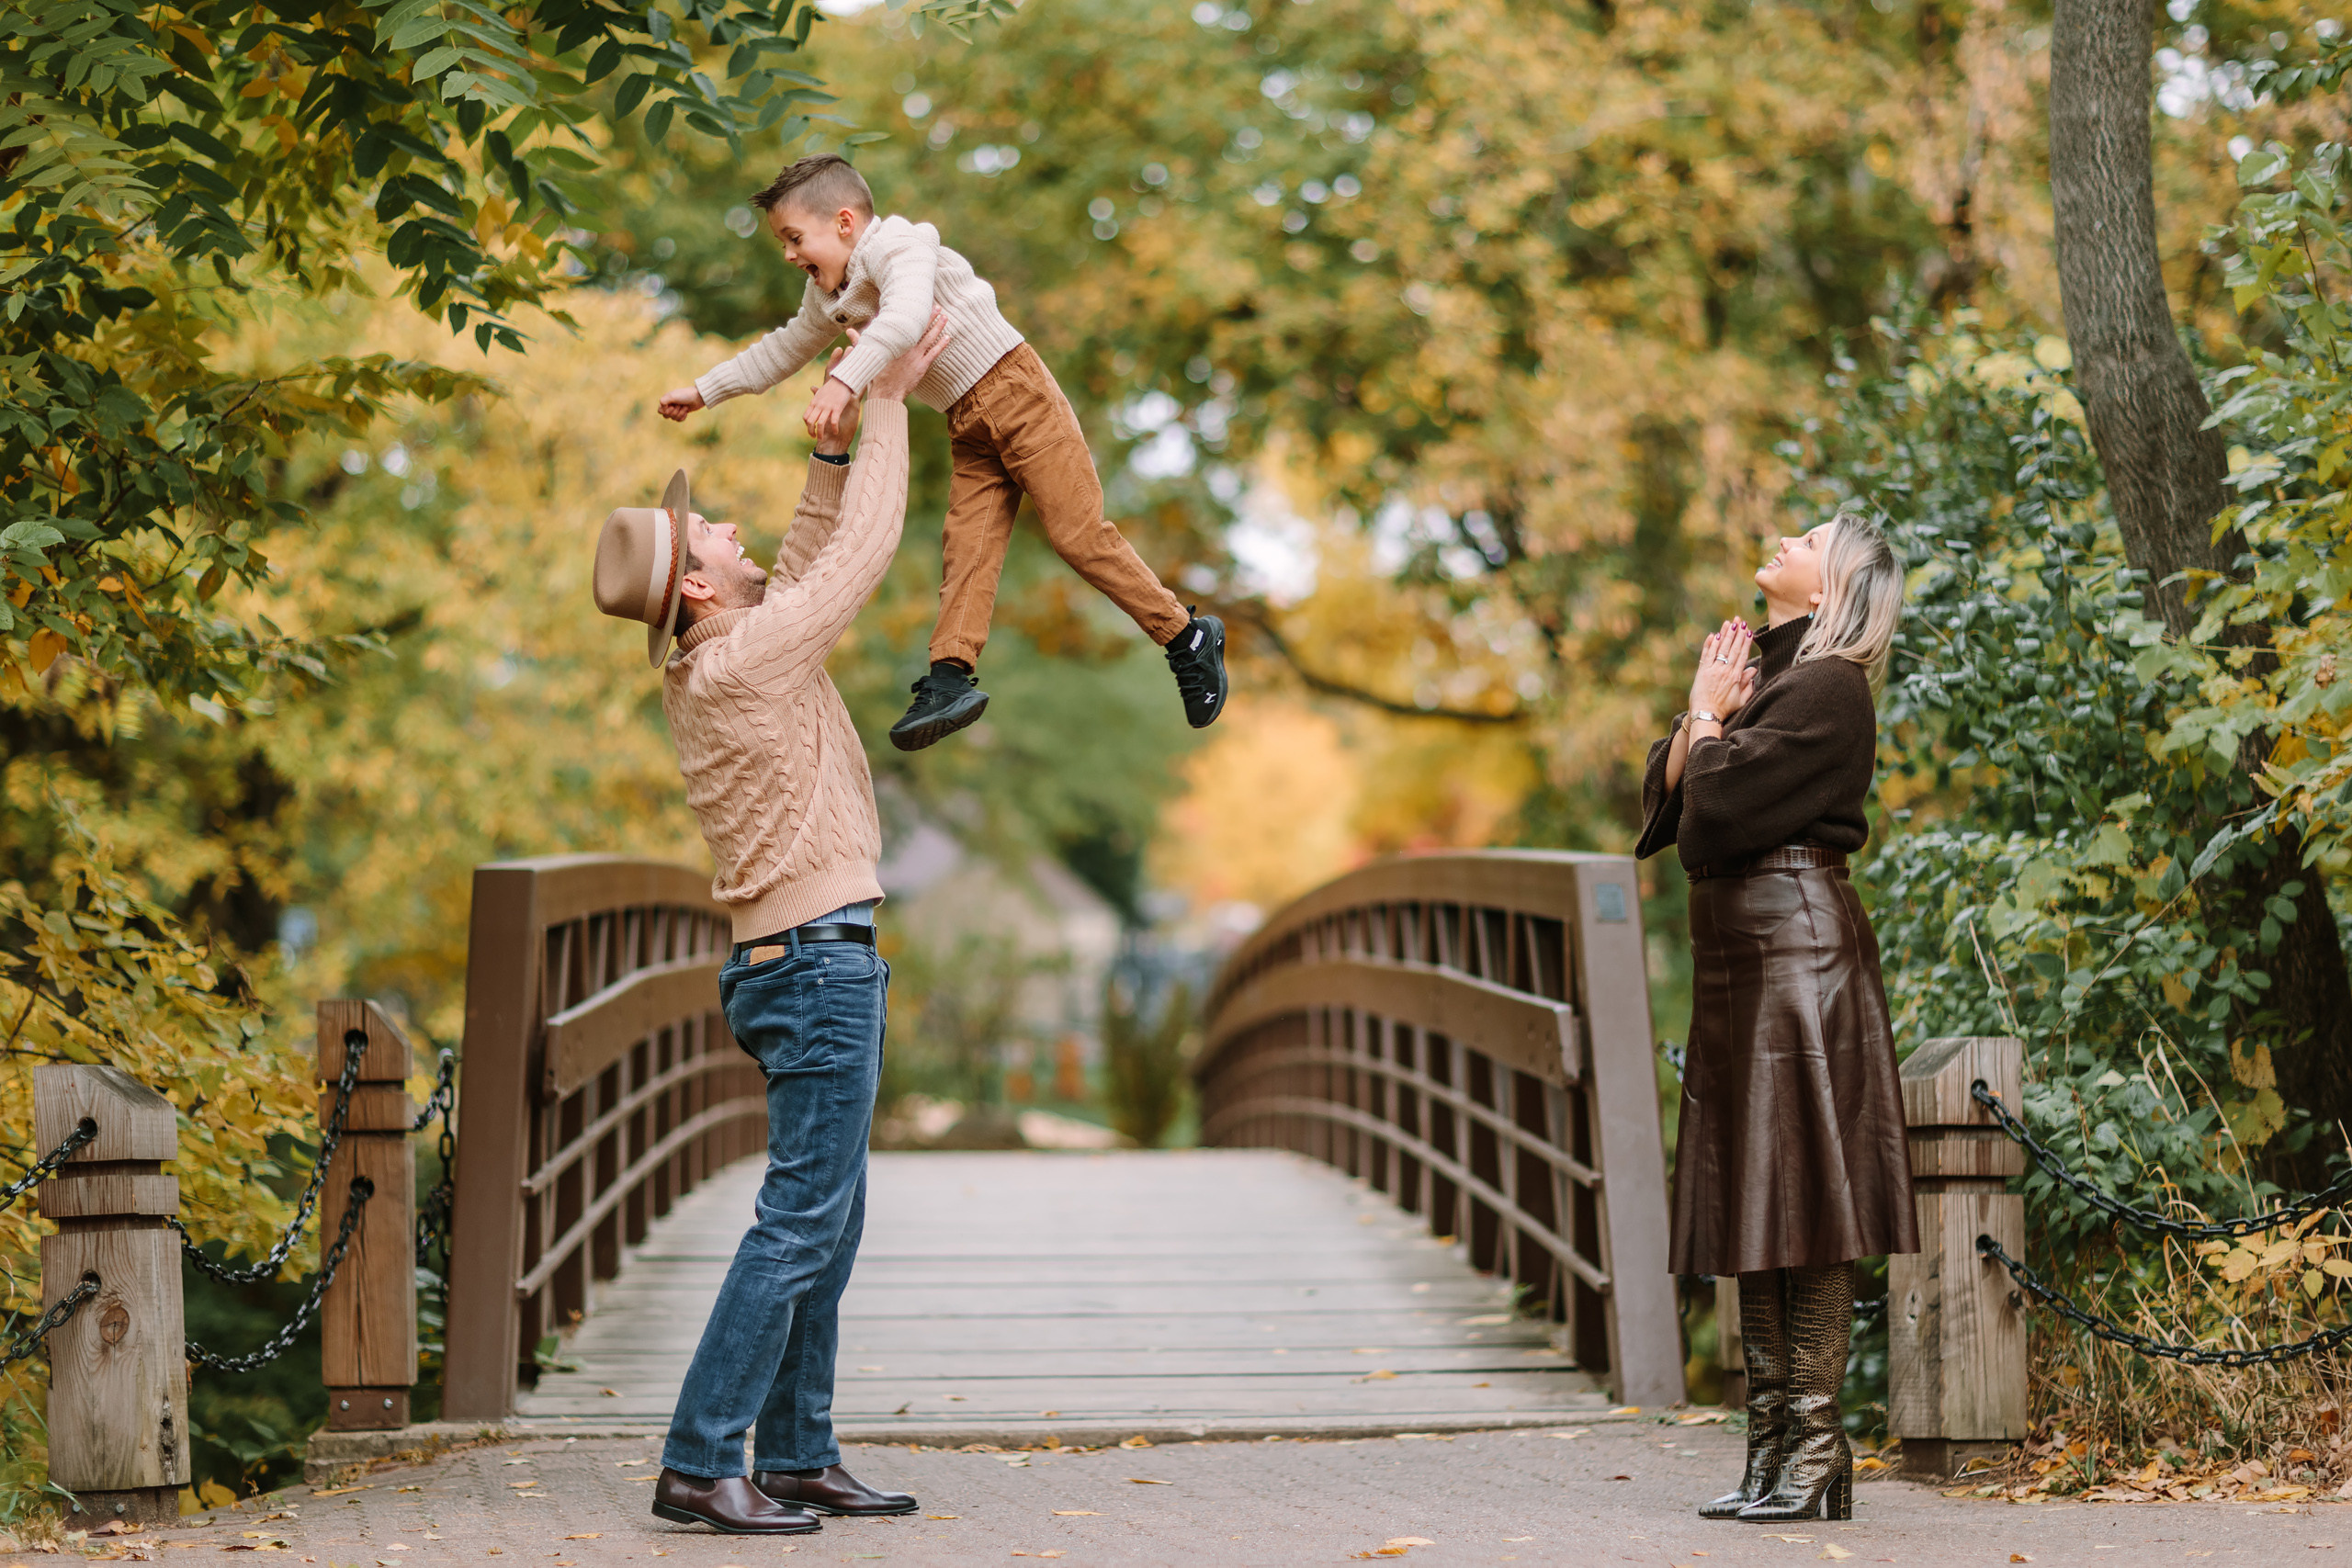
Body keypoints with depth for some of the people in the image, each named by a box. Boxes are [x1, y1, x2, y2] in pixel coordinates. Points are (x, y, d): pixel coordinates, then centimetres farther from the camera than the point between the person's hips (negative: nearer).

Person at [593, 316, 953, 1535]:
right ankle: (698, 1464, -9)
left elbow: (811, 560, 24)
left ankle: (797, 1457, 15)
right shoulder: (748, 657, -14)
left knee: (827, 1224, 12)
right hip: (818, 960, -10)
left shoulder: (702, 672, 12)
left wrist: (836, 443, 17)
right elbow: (863, 551, -8)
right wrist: (886, 404, 1)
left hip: (795, 963, 10)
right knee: (800, 1223, -9)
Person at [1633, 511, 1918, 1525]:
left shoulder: (1827, 688, -9)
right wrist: (1700, 716, 3)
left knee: (1802, 1203, -8)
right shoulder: (1761, 674, 19)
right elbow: (1663, 808, 15)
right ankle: (1772, 1444, 13)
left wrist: (1710, 715, -1)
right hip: (1738, 958, 9)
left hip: (1798, 948, -9)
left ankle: (1815, 1448, -4)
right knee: (1749, 1208, 9)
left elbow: (1717, 813, -17)